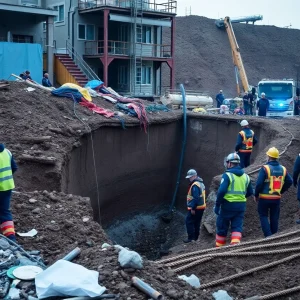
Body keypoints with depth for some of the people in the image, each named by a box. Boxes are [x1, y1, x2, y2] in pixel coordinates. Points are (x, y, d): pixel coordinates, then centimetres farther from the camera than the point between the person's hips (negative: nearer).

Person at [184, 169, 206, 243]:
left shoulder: (195, 185, -19)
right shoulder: (201, 183, 14)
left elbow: (196, 198, -25)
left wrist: (193, 208, -22)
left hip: (195, 208, -10)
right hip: (201, 207, 10)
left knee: (189, 222, -4)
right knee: (197, 223, 15)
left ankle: (191, 238, -5)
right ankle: (195, 237, 22)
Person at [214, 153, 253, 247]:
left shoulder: (227, 175, -11)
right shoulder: (245, 176, 9)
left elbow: (221, 191, -20)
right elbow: (250, 192, 16)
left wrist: (217, 205, -12)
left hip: (228, 205, -4)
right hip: (241, 206, 5)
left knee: (222, 228, 9)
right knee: (237, 227, 6)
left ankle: (219, 247, 18)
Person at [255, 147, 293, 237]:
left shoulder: (265, 168, -14)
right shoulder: (283, 169, 3)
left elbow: (259, 183, -17)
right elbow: (289, 182, 6)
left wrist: (256, 195, -4)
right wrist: (281, 191, 14)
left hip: (264, 197, -4)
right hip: (277, 198, 4)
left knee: (263, 216, 9)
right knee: (274, 218, 15)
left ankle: (268, 236, -2)